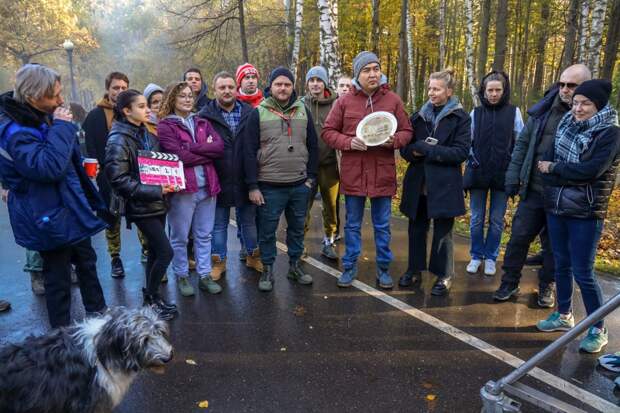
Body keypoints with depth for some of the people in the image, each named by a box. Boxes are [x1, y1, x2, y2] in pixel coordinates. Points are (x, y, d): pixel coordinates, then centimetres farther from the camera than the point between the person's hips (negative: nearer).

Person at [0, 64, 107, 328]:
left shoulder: (44, 116, 6)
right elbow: (49, 166, -35)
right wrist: (62, 127, -29)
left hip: (72, 208, 9)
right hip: (50, 217, -9)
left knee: (87, 262, 21)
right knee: (58, 277, 4)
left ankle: (97, 312, 39)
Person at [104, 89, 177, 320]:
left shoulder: (146, 135, 9)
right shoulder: (118, 140, -13)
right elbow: (119, 179, -19)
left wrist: (165, 184, 2)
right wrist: (154, 191, -22)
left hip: (157, 203, 7)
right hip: (140, 206, -7)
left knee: (155, 253, 13)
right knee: (166, 252, -8)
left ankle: (151, 297, 28)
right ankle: (151, 298, 12)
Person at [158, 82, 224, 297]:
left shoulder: (202, 122, 14)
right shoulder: (165, 126, -2)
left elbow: (220, 146, -2)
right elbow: (180, 156, -15)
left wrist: (192, 147, -12)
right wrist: (208, 152, -7)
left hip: (207, 187, 5)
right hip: (182, 188, -4)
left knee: (204, 235, 12)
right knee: (180, 237, 7)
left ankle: (205, 275, 23)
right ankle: (181, 276, 23)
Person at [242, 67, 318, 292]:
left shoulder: (303, 111, 7)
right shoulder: (258, 113, -3)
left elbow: (313, 146, 11)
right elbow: (249, 151, -5)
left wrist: (311, 177, 6)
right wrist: (252, 186, -9)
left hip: (300, 185, 3)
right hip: (269, 186, -3)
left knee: (297, 228, 14)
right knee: (267, 231, 6)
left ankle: (295, 266, 31)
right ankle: (267, 270, 22)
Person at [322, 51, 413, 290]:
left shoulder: (393, 100, 3)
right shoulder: (345, 101, 1)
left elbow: (406, 131, 7)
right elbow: (328, 131, 3)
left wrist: (394, 140, -15)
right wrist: (348, 142, -15)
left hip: (383, 174, 0)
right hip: (353, 173, 0)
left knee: (382, 225, 11)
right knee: (352, 224, 12)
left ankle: (383, 268, 26)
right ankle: (349, 267, 27)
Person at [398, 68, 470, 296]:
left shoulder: (460, 118, -3)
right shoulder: (418, 116, 10)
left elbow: (461, 152, -12)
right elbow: (405, 147, 9)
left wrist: (427, 149, -17)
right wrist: (415, 151, -15)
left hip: (444, 185, -4)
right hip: (418, 183, 4)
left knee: (442, 232, 6)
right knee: (416, 228, 12)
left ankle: (443, 276, 21)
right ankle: (414, 270, 28)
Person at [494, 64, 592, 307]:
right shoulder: (543, 110, 2)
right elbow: (522, 143, 8)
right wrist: (513, 176, 3)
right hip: (534, 190, 2)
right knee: (519, 236, 6)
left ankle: (547, 287, 31)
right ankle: (510, 283, 22)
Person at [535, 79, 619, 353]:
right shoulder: (566, 125, 9)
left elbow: (591, 170, -20)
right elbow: (548, 160, 5)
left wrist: (554, 169, -10)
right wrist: (571, 177, -8)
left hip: (586, 213, -6)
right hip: (556, 207, 6)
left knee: (583, 272, -3)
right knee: (562, 264, 15)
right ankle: (564, 315, 32)